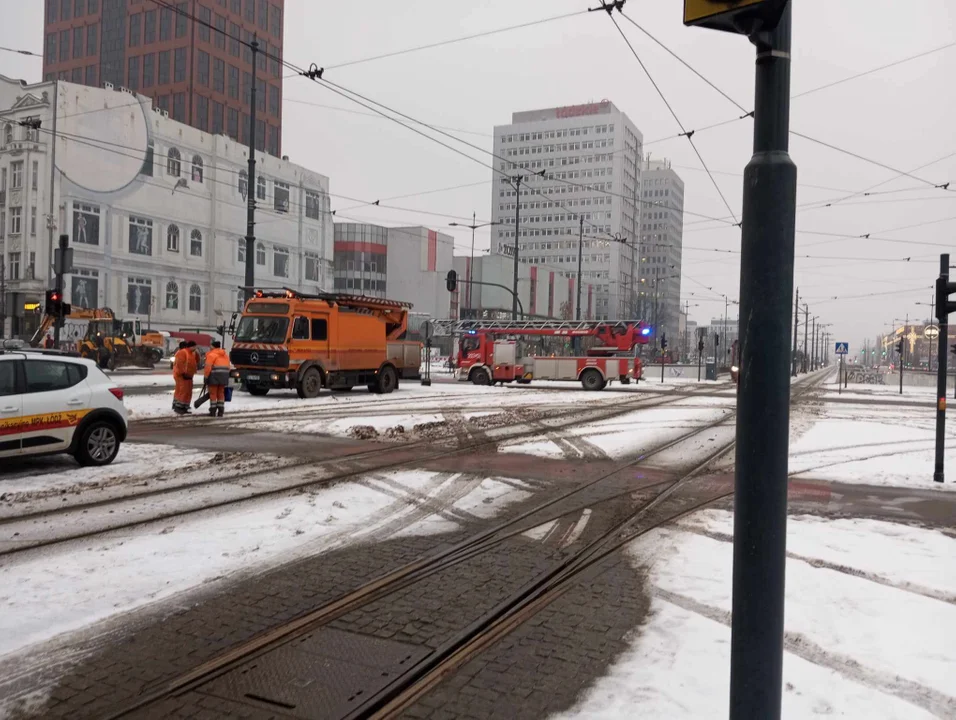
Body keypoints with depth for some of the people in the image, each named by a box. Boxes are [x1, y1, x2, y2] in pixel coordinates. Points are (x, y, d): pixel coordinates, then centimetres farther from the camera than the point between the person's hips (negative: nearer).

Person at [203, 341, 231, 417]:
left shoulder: (212, 354, -7)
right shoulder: (225, 355, 15)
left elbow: (208, 367, -14)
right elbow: (227, 367, 11)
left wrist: (206, 376, -8)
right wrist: (225, 377, 13)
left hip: (214, 376, -6)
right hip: (224, 376, 6)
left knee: (213, 394, 1)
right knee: (221, 393, 11)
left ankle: (213, 411, 1)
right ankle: (221, 411, 10)